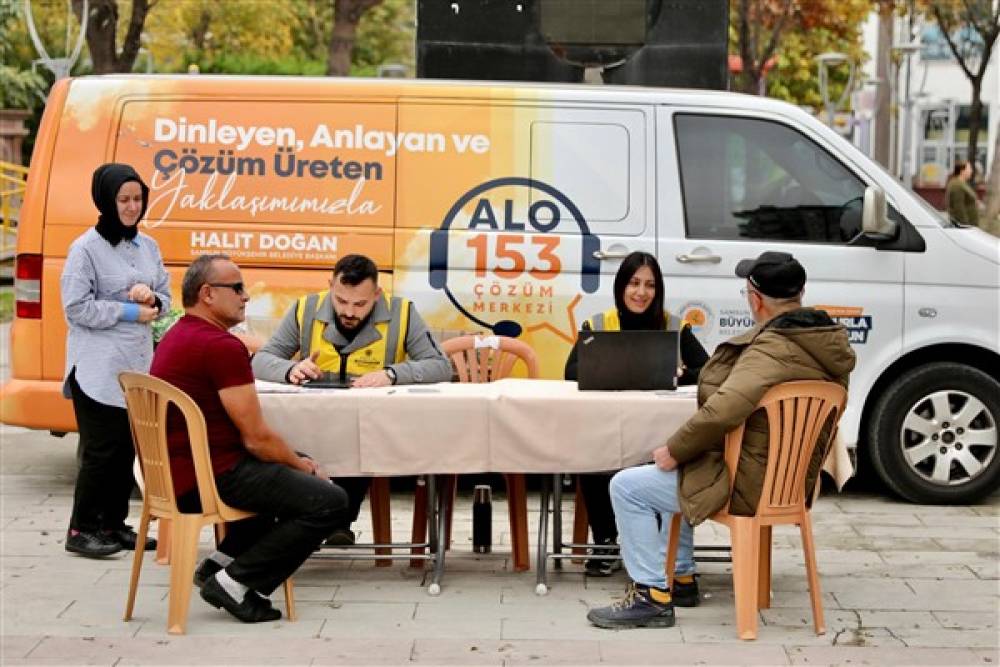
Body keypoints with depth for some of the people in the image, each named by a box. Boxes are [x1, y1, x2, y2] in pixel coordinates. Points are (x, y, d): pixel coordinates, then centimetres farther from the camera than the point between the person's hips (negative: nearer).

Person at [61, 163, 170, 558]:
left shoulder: (147, 247, 12)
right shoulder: (87, 248, -7)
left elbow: (166, 297, 18)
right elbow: (76, 306, -12)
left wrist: (152, 298, -6)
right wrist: (131, 311, -13)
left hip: (138, 367, 7)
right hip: (98, 370, -7)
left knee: (127, 448, 10)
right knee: (101, 450, -5)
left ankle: (114, 525, 21)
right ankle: (81, 530, 5)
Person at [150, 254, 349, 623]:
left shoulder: (175, 338, 15)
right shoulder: (222, 345, -18)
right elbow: (256, 438, -18)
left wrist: (298, 463, 11)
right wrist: (303, 467, 1)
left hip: (177, 473, 11)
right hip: (211, 479, -11)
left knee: (290, 473, 29)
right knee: (329, 501, -11)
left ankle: (222, 561, 18)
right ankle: (236, 583, -7)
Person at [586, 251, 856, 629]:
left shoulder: (772, 350, -27)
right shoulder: (829, 343, 3)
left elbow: (721, 412, -36)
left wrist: (674, 450, -19)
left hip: (750, 484, -10)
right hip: (790, 479, 10)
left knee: (627, 486, -2)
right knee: (678, 474, 33)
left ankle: (653, 595, -1)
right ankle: (679, 574, 35)